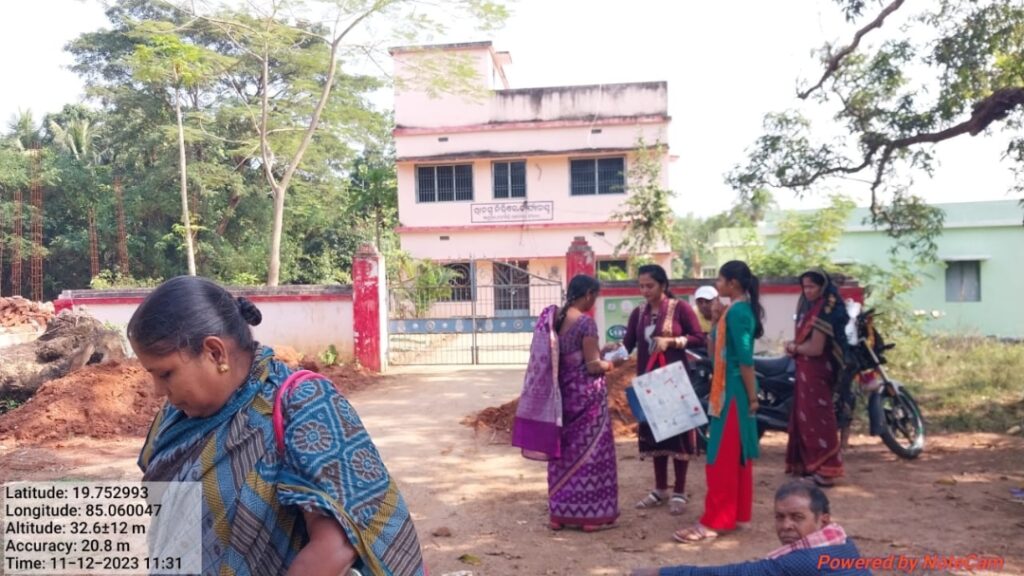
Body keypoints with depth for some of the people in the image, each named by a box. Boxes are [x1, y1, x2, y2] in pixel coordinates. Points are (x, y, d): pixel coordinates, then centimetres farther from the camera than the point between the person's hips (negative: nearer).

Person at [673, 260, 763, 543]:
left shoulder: (737, 312, -18)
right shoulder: (738, 309, 13)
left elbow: (745, 358, -21)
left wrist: (752, 396, -19)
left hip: (733, 390, -10)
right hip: (732, 389, 10)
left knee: (722, 456, -6)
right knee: (736, 454, 16)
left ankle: (714, 521, 0)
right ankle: (737, 512, 25)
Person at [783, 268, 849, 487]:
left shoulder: (825, 311, -18)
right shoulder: (811, 307, 12)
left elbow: (816, 348, -21)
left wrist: (794, 348, -5)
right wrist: (794, 346, -4)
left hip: (816, 370, -10)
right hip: (806, 369, 10)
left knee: (816, 417, -6)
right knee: (805, 416, 15)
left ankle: (825, 469, 0)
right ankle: (809, 463, 25)